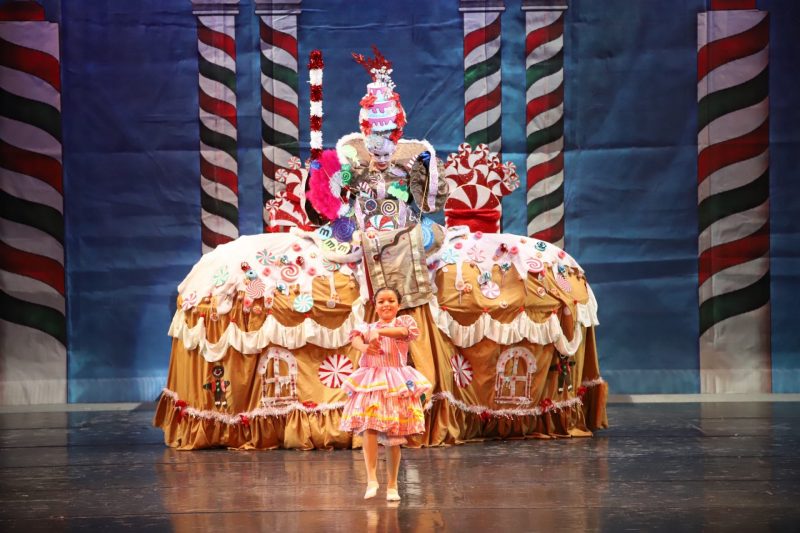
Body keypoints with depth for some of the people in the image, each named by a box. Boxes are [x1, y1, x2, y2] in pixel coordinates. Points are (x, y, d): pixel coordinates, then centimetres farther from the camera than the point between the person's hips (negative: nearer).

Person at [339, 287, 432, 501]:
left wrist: (378, 331, -33)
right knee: (369, 427, -20)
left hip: (396, 384, -1)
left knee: (393, 436, 2)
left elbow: (404, 332, -16)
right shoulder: (367, 327, 13)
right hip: (370, 382, 1)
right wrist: (364, 346, -34)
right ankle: (371, 479, -22)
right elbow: (355, 337, -10)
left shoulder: (404, 321, 8)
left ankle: (392, 485, 12)